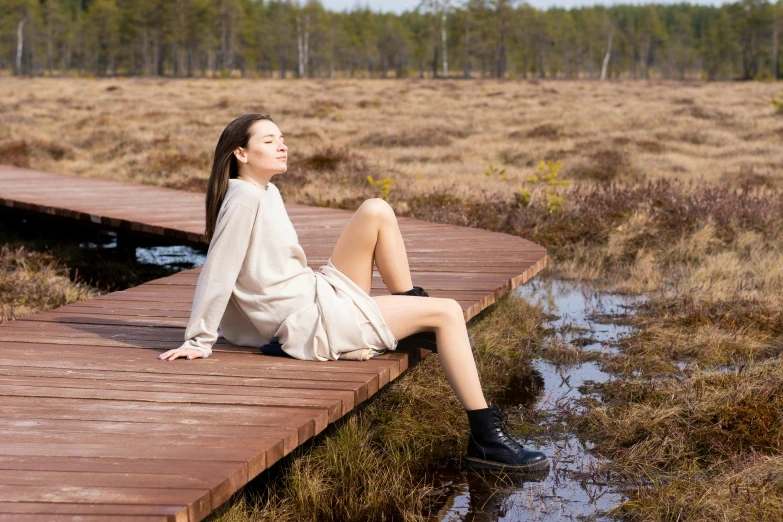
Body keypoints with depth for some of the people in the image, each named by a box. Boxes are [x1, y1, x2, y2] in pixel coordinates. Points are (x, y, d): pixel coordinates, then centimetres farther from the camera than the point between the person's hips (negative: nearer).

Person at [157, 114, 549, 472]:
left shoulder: (266, 192, 10)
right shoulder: (244, 201, -18)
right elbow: (216, 275, -18)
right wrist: (198, 342, -16)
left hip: (319, 294, 9)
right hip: (312, 325, -9)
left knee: (376, 212, 2)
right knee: (447, 312, -11)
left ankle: (415, 312, 10)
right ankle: (486, 438, -12)